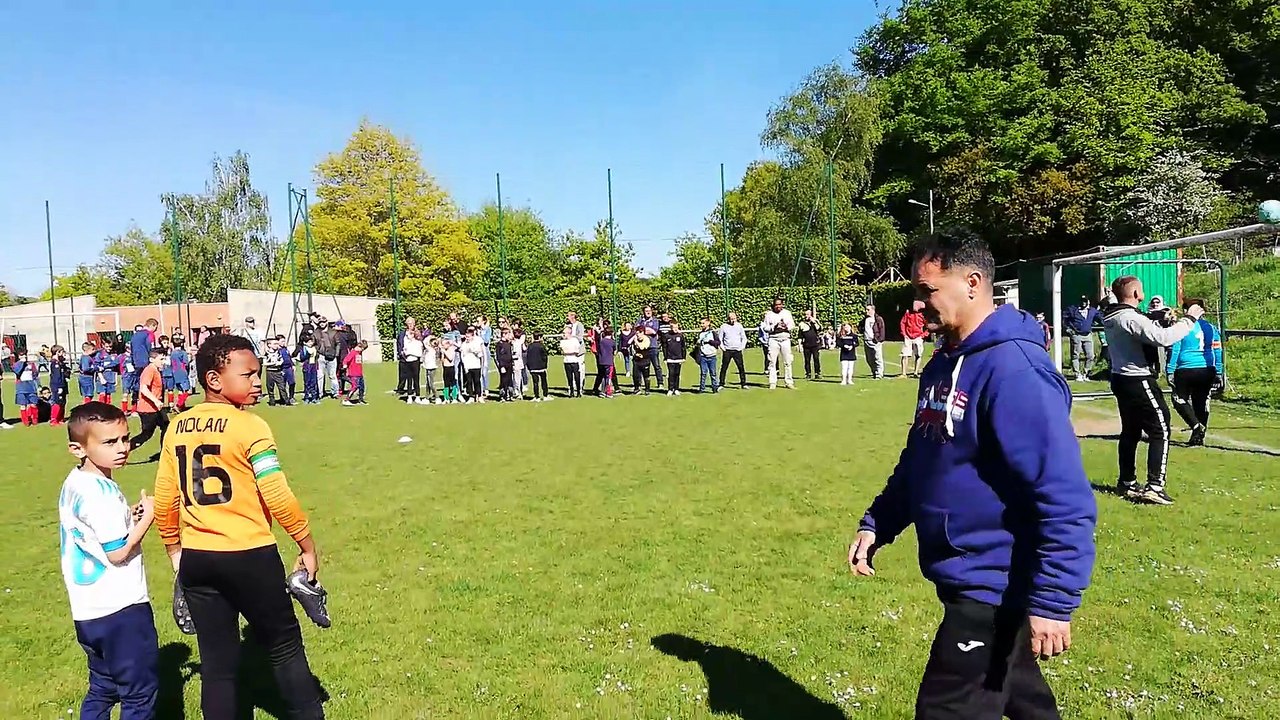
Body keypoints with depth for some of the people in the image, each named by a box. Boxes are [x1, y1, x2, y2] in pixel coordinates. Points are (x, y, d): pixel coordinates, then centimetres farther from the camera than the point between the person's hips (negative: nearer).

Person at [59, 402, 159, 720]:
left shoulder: (75, 482, 6)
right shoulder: (99, 491, -23)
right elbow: (118, 553, -21)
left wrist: (128, 518, 3)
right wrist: (147, 517, -10)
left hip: (91, 610, 9)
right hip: (119, 609, -9)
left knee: (103, 688, 24)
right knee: (140, 692, 5)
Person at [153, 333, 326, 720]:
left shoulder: (177, 429, 5)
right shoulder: (249, 426, -14)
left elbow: (163, 502, 10)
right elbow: (278, 499, -17)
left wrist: (175, 553, 23)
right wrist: (308, 547, -6)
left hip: (196, 559, 6)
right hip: (250, 557, -5)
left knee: (217, 662, 14)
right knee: (285, 649, 11)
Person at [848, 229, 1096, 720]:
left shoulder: (1014, 370, -22)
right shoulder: (944, 365, 7)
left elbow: (1066, 500, -25)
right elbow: (918, 462, 17)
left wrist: (1053, 602, -25)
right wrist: (876, 524, 9)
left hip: (994, 588, -9)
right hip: (967, 580, 9)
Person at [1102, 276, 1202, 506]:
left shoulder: (1111, 318, 9)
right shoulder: (1131, 318, -20)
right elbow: (1163, 339, -28)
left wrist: (1163, 321, 12)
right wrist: (1189, 319, -17)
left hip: (1121, 380, 9)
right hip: (1138, 382, -9)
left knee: (1130, 431, 16)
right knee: (1160, 431, -4)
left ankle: (1127, 482, 23)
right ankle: (1154, 487, -8)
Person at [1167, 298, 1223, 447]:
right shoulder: (1211, 328, 7)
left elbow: (1174, 350, -8)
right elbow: (1218, 351, 8)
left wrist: (1170, 372, -4)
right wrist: (1218, 373, 12)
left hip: (1186, 371, -5)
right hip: (1207, 371, 5)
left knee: (1180, 400, 9)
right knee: (1201, 402, 12)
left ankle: (1196, 425, -11)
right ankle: (1199, 436, 18)